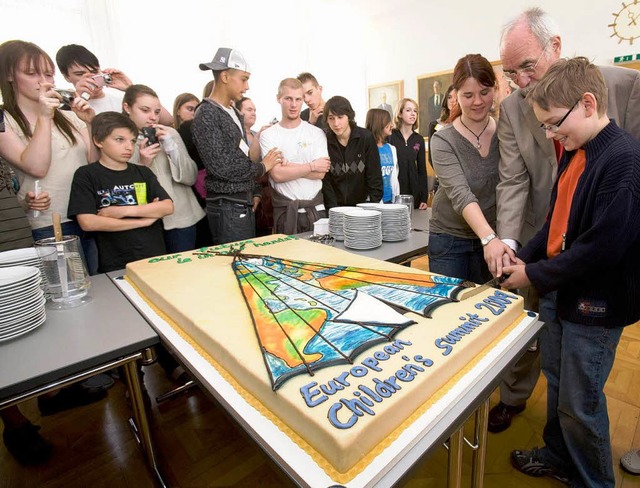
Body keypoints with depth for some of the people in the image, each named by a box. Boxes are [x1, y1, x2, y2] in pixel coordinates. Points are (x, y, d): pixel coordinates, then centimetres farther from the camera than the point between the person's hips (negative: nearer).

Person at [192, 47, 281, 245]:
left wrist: (255, 192, 10)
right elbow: (222, 167, -19)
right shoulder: (206, 115, -11)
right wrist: (262, 167, -6)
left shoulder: (234, 113, 15)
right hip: (227, 206, -8)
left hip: (245, 204, 8)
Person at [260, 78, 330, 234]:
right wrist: (312, 166, -5)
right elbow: (277, 174, -10)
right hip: (285, 211, -1)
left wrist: (287, 165, -11)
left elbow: (320, 173, -6)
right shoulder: (268, 135, 1)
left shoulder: (316, 133, 5)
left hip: (316, 209, 2)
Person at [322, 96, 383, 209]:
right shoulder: (324, 141, -6)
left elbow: (375, 176, -6)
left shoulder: (366, 138, -9)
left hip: (363, 204, 0)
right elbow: (325, 181, -5)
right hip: (336, 206, 1)